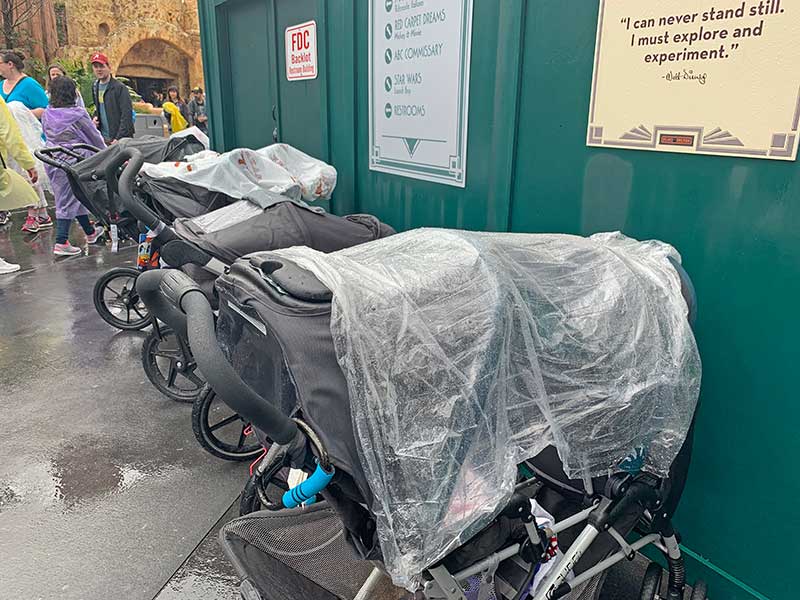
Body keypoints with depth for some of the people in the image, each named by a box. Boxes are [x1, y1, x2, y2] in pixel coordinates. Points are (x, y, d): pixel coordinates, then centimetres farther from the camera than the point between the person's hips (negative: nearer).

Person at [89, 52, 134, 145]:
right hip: (103, 139, 7)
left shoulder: (120, 88, -9)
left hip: (120, 140, -6)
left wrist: (119, 138, -21)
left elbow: (126, 116, -14)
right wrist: (96, 116, 7)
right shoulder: (95, 86, 14)